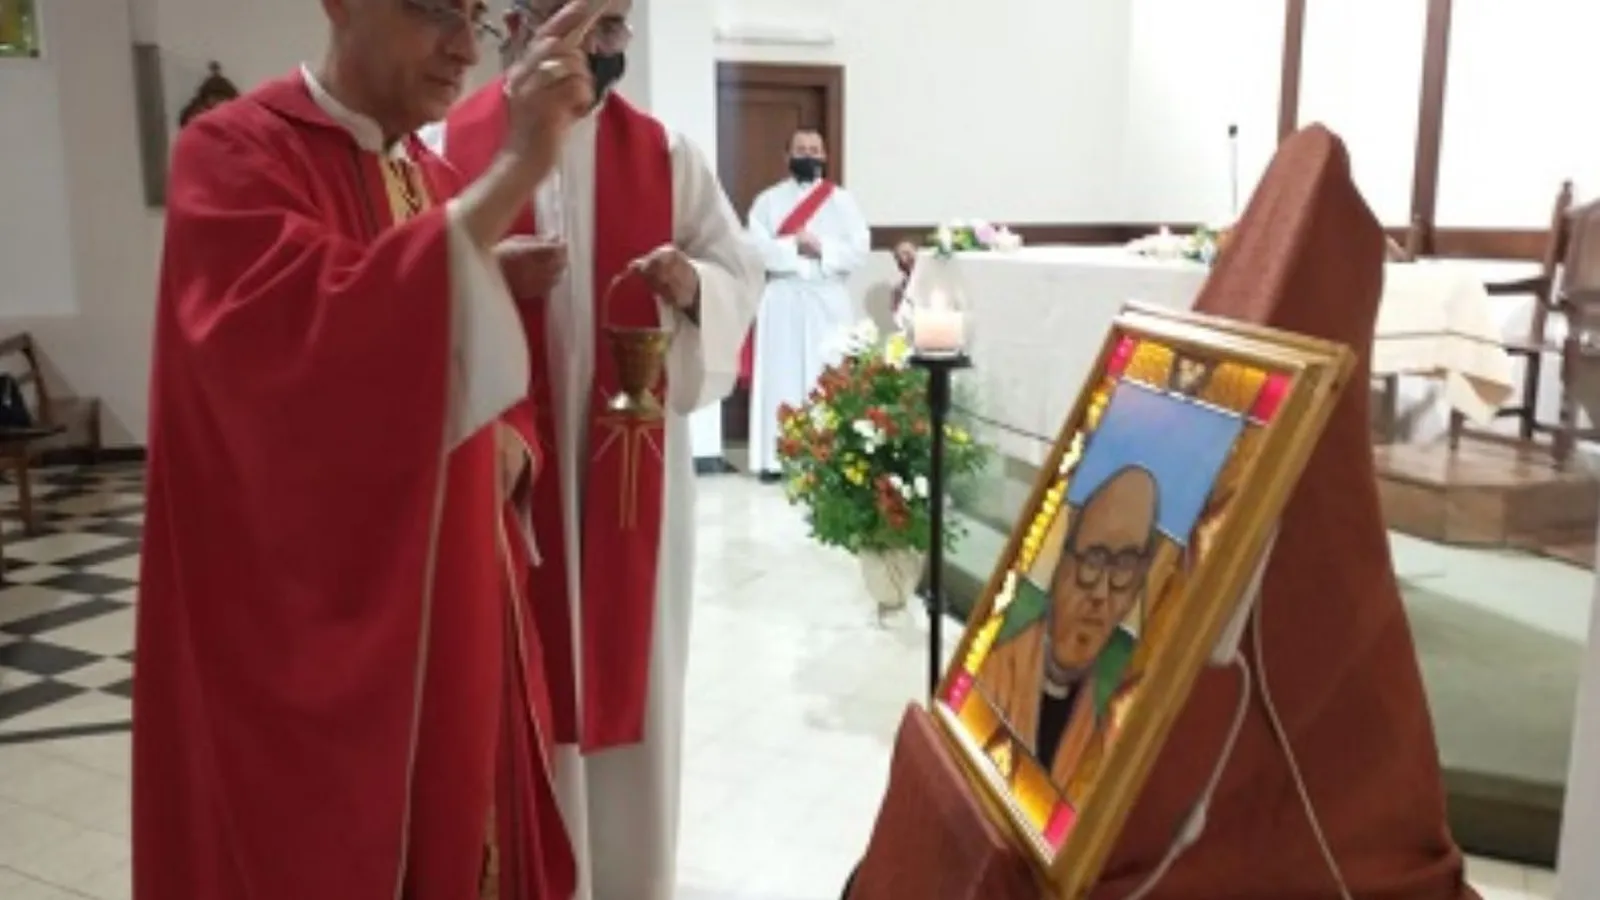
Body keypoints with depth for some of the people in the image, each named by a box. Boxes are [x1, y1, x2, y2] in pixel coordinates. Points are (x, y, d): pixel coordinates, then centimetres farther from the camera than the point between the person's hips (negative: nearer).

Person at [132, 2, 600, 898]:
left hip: (454, 599, 7)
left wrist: (507, 440, -2)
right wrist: (514, 173, -35)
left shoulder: (441, 182, 10)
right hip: (306, 619, -7)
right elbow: (306, 339, -33)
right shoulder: (234, 155, -13)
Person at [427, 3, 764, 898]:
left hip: (631, 454, 2)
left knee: (631, 660, 10)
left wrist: (691, 285, -17)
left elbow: (743, 275, 4)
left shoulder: (667, 155, 6)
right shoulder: (446, 148, 0)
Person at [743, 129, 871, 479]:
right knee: (781, 376, -1)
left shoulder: (842, 201, 8)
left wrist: (822, 248, -13)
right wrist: (795, 246, -14)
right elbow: (755, 248, -6)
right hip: (783, 300, 0)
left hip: (829, 301, 0)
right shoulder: (769, 199, 7)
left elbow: (860, 249, -1)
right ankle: (776, 457, 2)